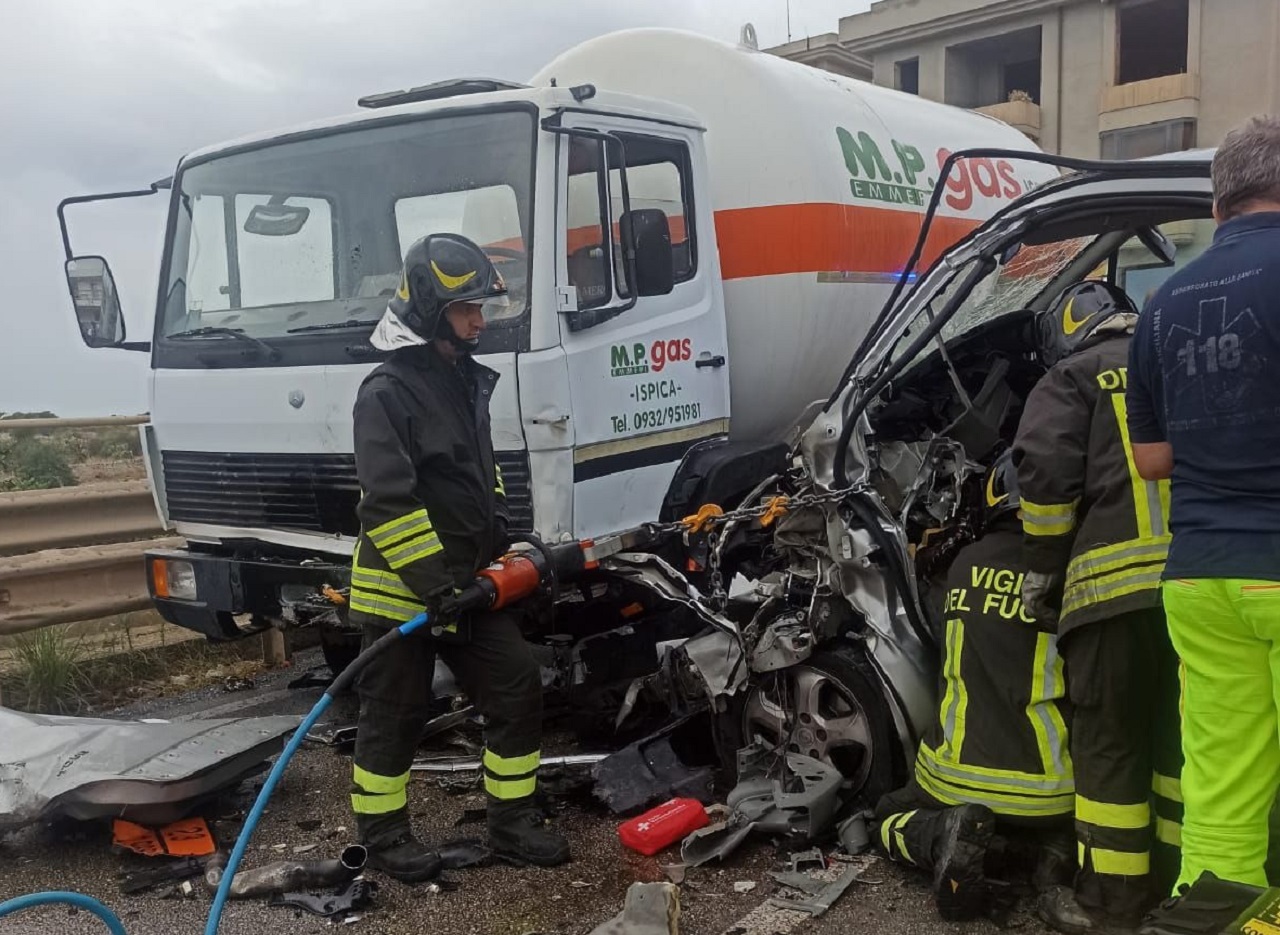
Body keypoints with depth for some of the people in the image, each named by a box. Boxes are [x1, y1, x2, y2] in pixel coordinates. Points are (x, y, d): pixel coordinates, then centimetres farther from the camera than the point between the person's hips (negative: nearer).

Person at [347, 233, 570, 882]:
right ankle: (383, 837, 25)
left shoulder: (466, 381, 11)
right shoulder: (386, 392, -17)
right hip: (400, 592, -8)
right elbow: (387, 504, -23)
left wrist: (502, 546, 16)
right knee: (394, 718, 7)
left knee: (517, 692, 7)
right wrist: (433, 584, -24)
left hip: (469, 582, 8)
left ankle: (513, 822, 21)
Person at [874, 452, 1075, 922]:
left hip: (959, 777, 1)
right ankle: (1064, 841, 0)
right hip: (1050, 789, 0)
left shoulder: (965, 563, 2)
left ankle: (942, 834, -4)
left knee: (890, 815, 29)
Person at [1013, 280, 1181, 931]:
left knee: (1109, 741, 3)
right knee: (1183, 733, 16)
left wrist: (1042, 570, 1)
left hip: (1118, 581, -6)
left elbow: (1045, 476, -8)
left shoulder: (1072, 377, 5)